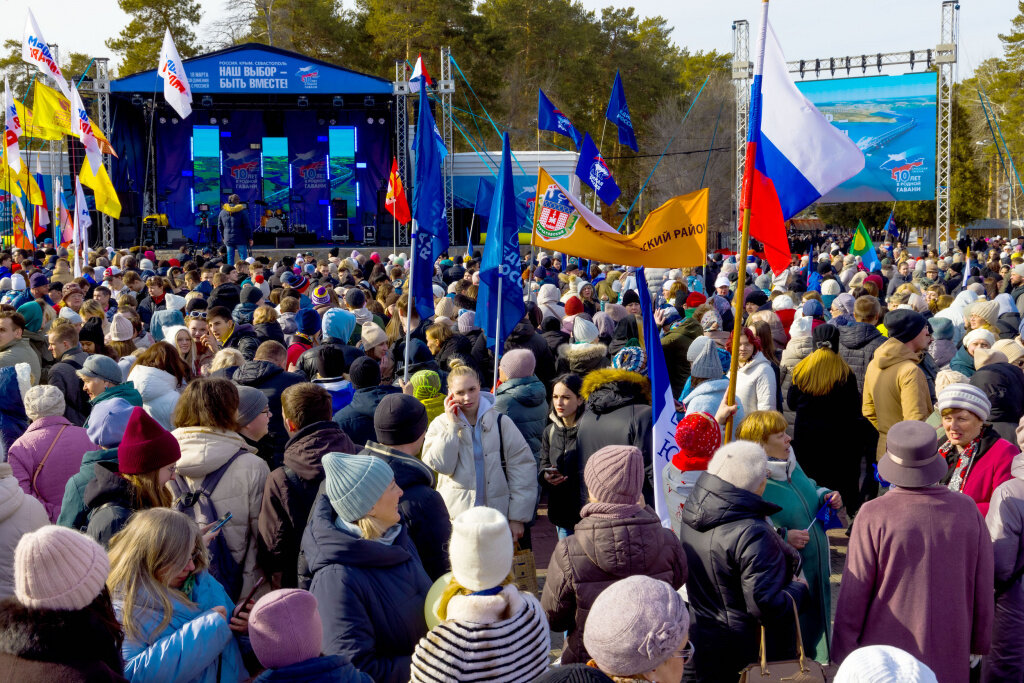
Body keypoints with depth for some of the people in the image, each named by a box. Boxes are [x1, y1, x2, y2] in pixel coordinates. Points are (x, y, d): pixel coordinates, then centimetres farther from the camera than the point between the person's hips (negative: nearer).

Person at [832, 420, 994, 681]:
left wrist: (843, 653, 1)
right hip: (950, 658, 3)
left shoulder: (874, 516, -17)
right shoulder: (968, 510, -8)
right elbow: (984, 587, 2)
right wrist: (980, 643, 17)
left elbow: (854, 593, -11)